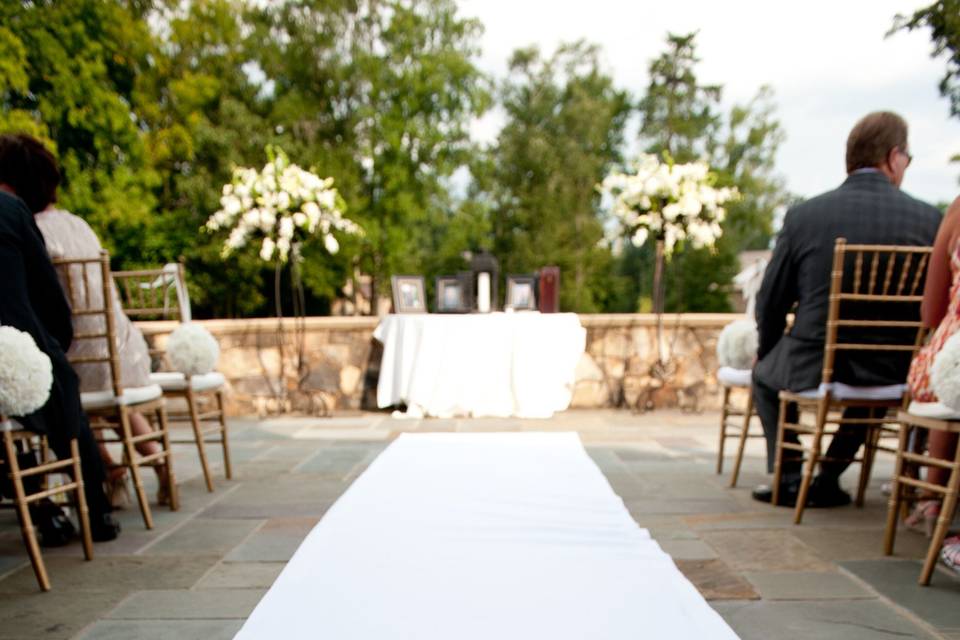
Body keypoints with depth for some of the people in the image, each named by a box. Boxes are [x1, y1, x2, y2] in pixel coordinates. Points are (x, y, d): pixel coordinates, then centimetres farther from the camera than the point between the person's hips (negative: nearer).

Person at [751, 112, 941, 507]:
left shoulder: (803, 215, -9)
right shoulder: (928, 219, -6)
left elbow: (771, 302, -2)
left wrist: (767, 353, 17)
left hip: (813, 369, -2)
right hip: (893, 375, 3)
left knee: (764, 374, 30)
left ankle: (790, 480, 26)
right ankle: (828, 479, 35)